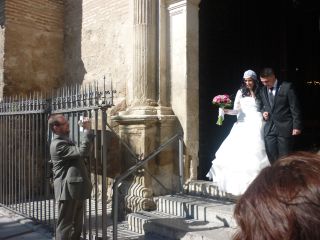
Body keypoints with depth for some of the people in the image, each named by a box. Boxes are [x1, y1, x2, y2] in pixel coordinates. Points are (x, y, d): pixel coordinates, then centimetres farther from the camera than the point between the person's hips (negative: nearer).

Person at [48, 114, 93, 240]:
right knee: (65, 225, 0)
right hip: (67, 190, -10)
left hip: (74, 190, 10)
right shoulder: (58, 144, -17)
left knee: (77, 225, 19)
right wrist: (87, 130, -24)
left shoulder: (64, 141, 17)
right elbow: (81, 152, -28)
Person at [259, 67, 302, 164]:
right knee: (271, 157, 3)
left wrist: (296, 126, -10)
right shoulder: (263, 90, 11)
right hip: (269, 128, 5)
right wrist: (263, 112, 2)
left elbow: (295, 108, -6)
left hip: (284, 127, -5)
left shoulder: (287, 87, -6)